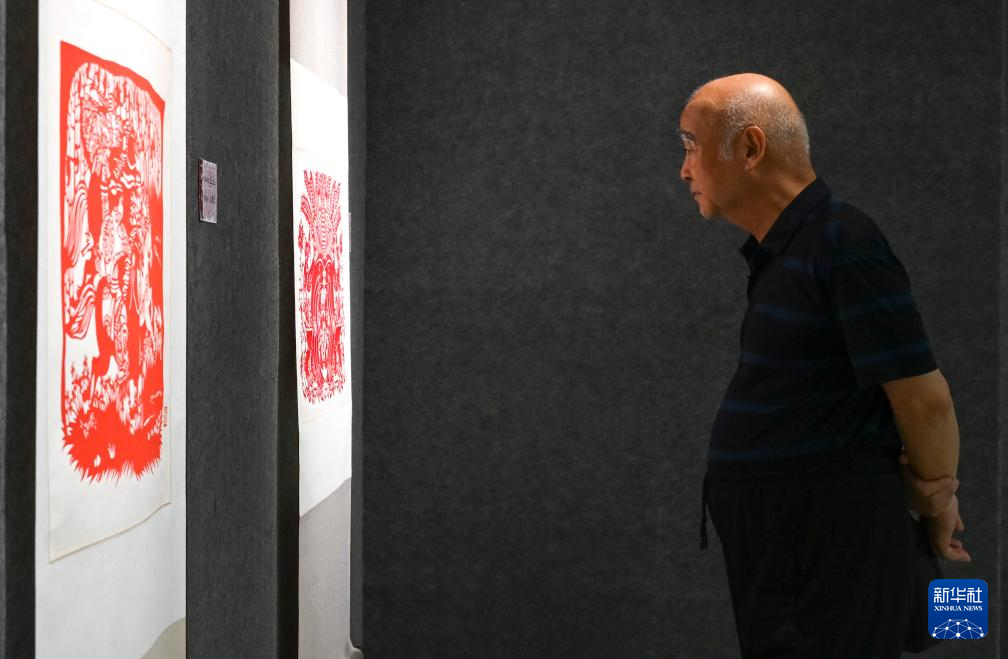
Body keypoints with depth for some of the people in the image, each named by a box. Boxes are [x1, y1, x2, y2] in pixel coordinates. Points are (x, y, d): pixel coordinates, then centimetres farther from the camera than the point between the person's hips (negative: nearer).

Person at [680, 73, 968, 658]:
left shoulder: (843, 245, -17)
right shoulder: (773, 253, 12)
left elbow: (924, 398, -16)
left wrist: (936, 503, 0)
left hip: (828, 560, -9)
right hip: (773, 552, 9)